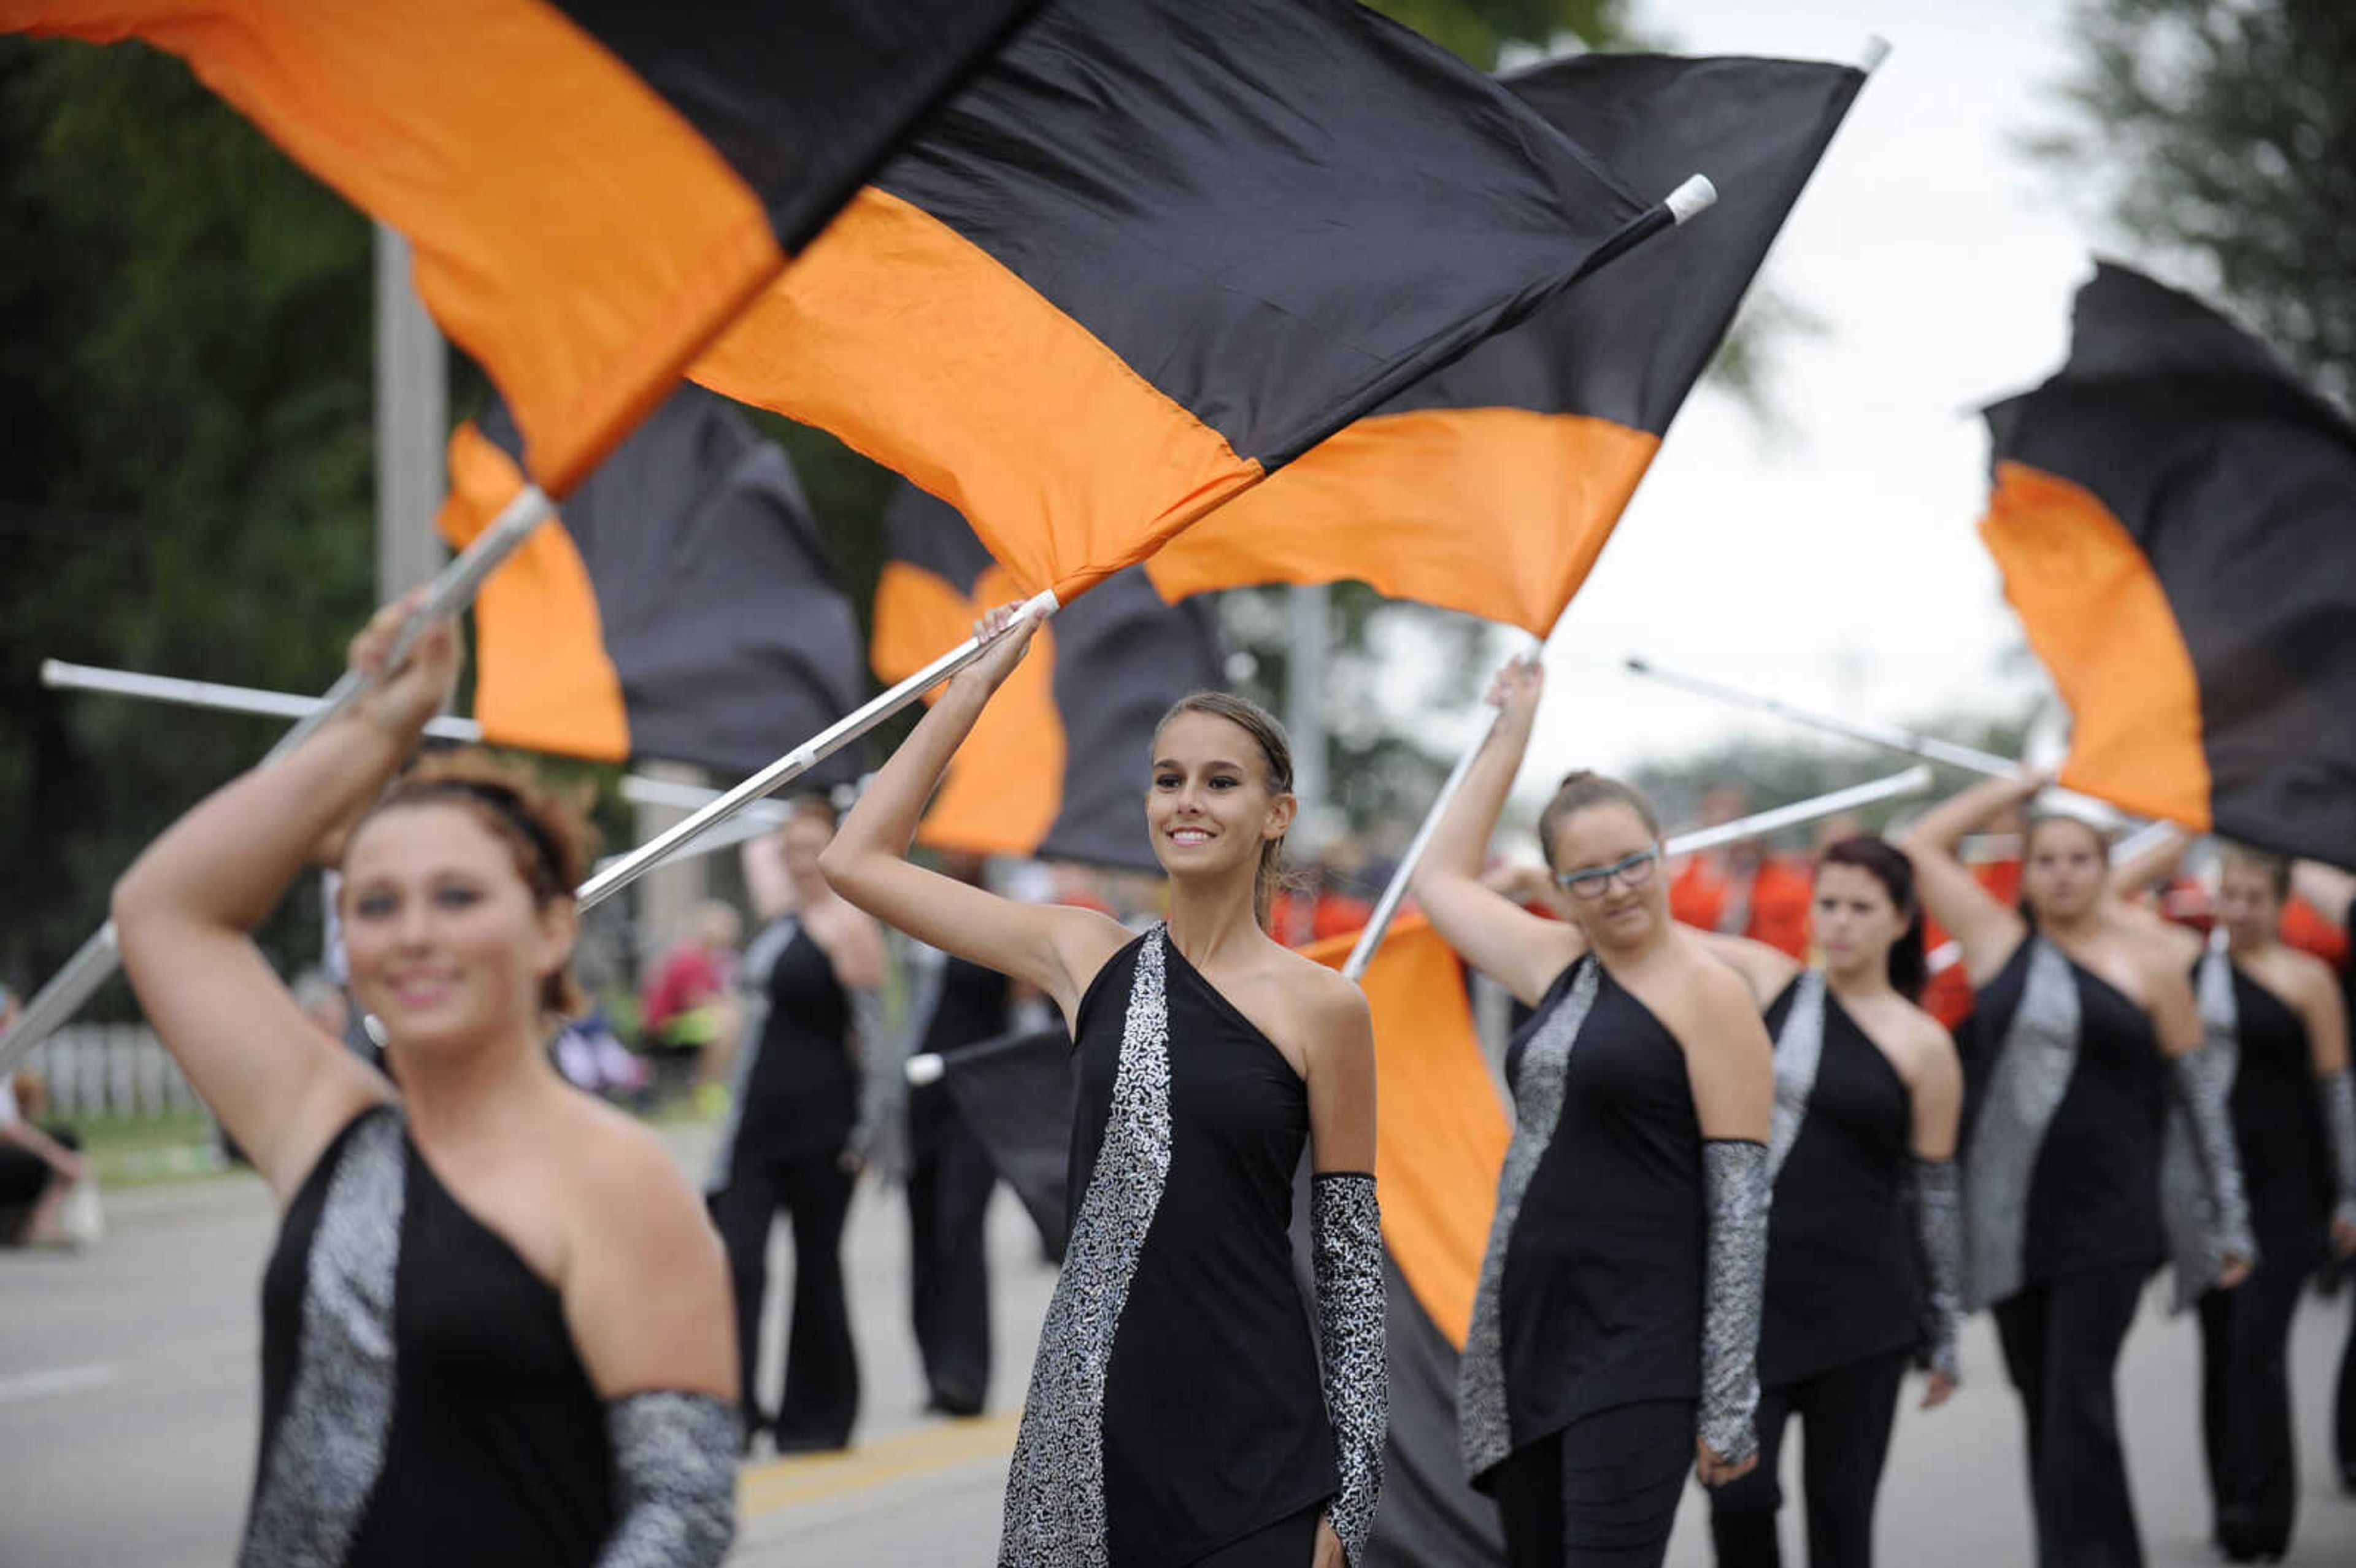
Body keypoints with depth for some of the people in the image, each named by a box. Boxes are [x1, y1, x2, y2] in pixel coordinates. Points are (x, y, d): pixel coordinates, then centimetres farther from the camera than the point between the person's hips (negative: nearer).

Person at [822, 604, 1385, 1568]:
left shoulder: (1321, 1007, -3)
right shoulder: (1088, 959, 5)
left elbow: (1351, 1261, 1)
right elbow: (857, 859, 7)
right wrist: (978, 683, 9)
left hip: (1253, 1438, -2)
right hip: (1085, 1419, 3)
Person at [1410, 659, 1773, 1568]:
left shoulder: (1707, 991, -8)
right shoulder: (1561, 965, 13)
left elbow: (1740, 1204, -10)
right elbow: (1443, 879, 29)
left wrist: (1727, 1400, -14)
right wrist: (1512, 732, 28)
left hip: (1639, 1347, -7)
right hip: (1527, 1327, 7)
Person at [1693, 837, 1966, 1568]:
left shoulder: (1922, 1046, 0)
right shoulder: (1763, 980, 6)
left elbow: (1936, 1194, 5)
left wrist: (1943, 1334, 8)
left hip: (1858, 1306, -1)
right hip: (1746, 1289, 2)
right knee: (1739, 1496, -8)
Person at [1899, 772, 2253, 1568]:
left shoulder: (2148, 966, 2)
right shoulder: (1999, 940, 7)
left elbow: (2202, 1097, 7)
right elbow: (1919, 845, 9)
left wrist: (2231, 1221, 5)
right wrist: (2021, 785, 12)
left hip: (2104, 1217, -3)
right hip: (2006, 1218, 3)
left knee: (2079, 1404, -10)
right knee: (2042, 1404, 8)